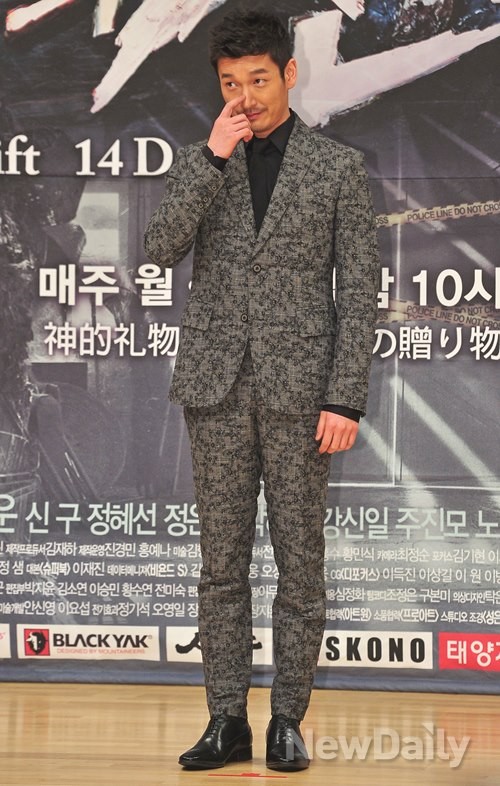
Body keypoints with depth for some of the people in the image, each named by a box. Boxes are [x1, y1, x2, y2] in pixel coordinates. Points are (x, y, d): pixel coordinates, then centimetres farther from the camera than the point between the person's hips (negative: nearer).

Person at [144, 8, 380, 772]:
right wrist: (215, 155, -15)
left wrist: (345, 399, -9)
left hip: (300, 388, -2)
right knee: (222, 560, 4)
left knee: (299, 559, 1)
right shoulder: (198, 164, 9)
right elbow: (161, 249, -8)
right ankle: (227, 722, 11)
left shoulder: (337, 166, 2)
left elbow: (359, 289, -1)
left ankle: (288, 721, 10)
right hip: (219, 386, 2)